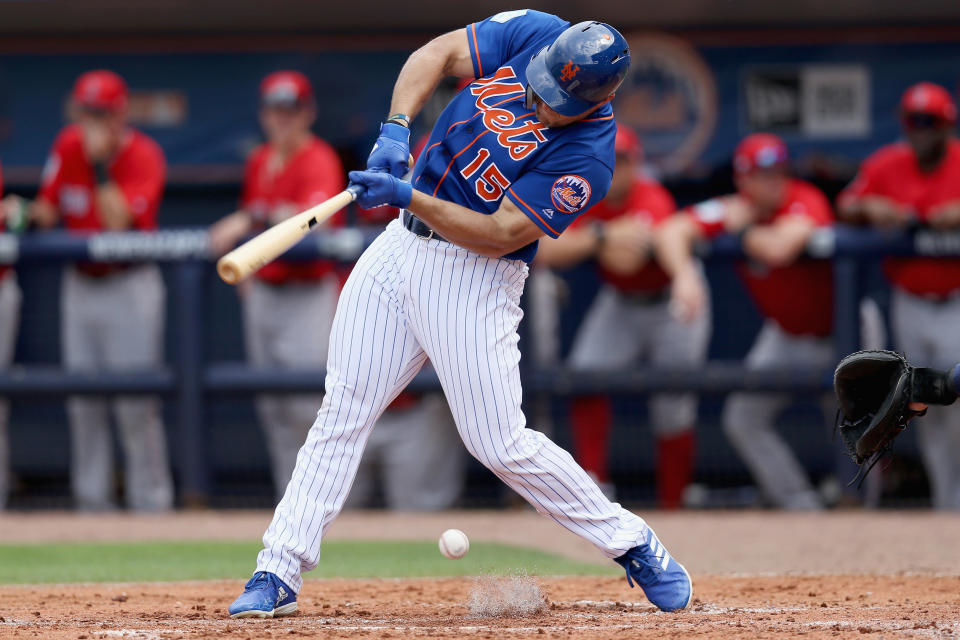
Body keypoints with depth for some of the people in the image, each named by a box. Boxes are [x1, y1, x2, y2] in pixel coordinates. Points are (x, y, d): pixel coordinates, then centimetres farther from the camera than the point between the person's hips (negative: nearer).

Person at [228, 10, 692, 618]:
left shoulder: (587, 156, -22)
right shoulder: (533, 34, -7)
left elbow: (500, 235, -23)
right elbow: (437, 54, 0)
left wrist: (408, 196, -28)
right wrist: (397, 129, -15)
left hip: (476, 275, -6)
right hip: (401, 247, 6)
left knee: (501, 444, -7)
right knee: (342, 414, 2)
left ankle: (631, 542, 12)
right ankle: (278, 575, 5)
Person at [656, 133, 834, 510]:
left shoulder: (806, 202, -26)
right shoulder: (729, 211, -12)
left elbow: (779, 249, -45)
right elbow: (671, 232, -25)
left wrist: (741, 228, -25)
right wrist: (684, 274, -45)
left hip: (838, 332, -6)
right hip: (784, 335, 6)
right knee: (744, 420, 5)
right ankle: (801, 506, 10)